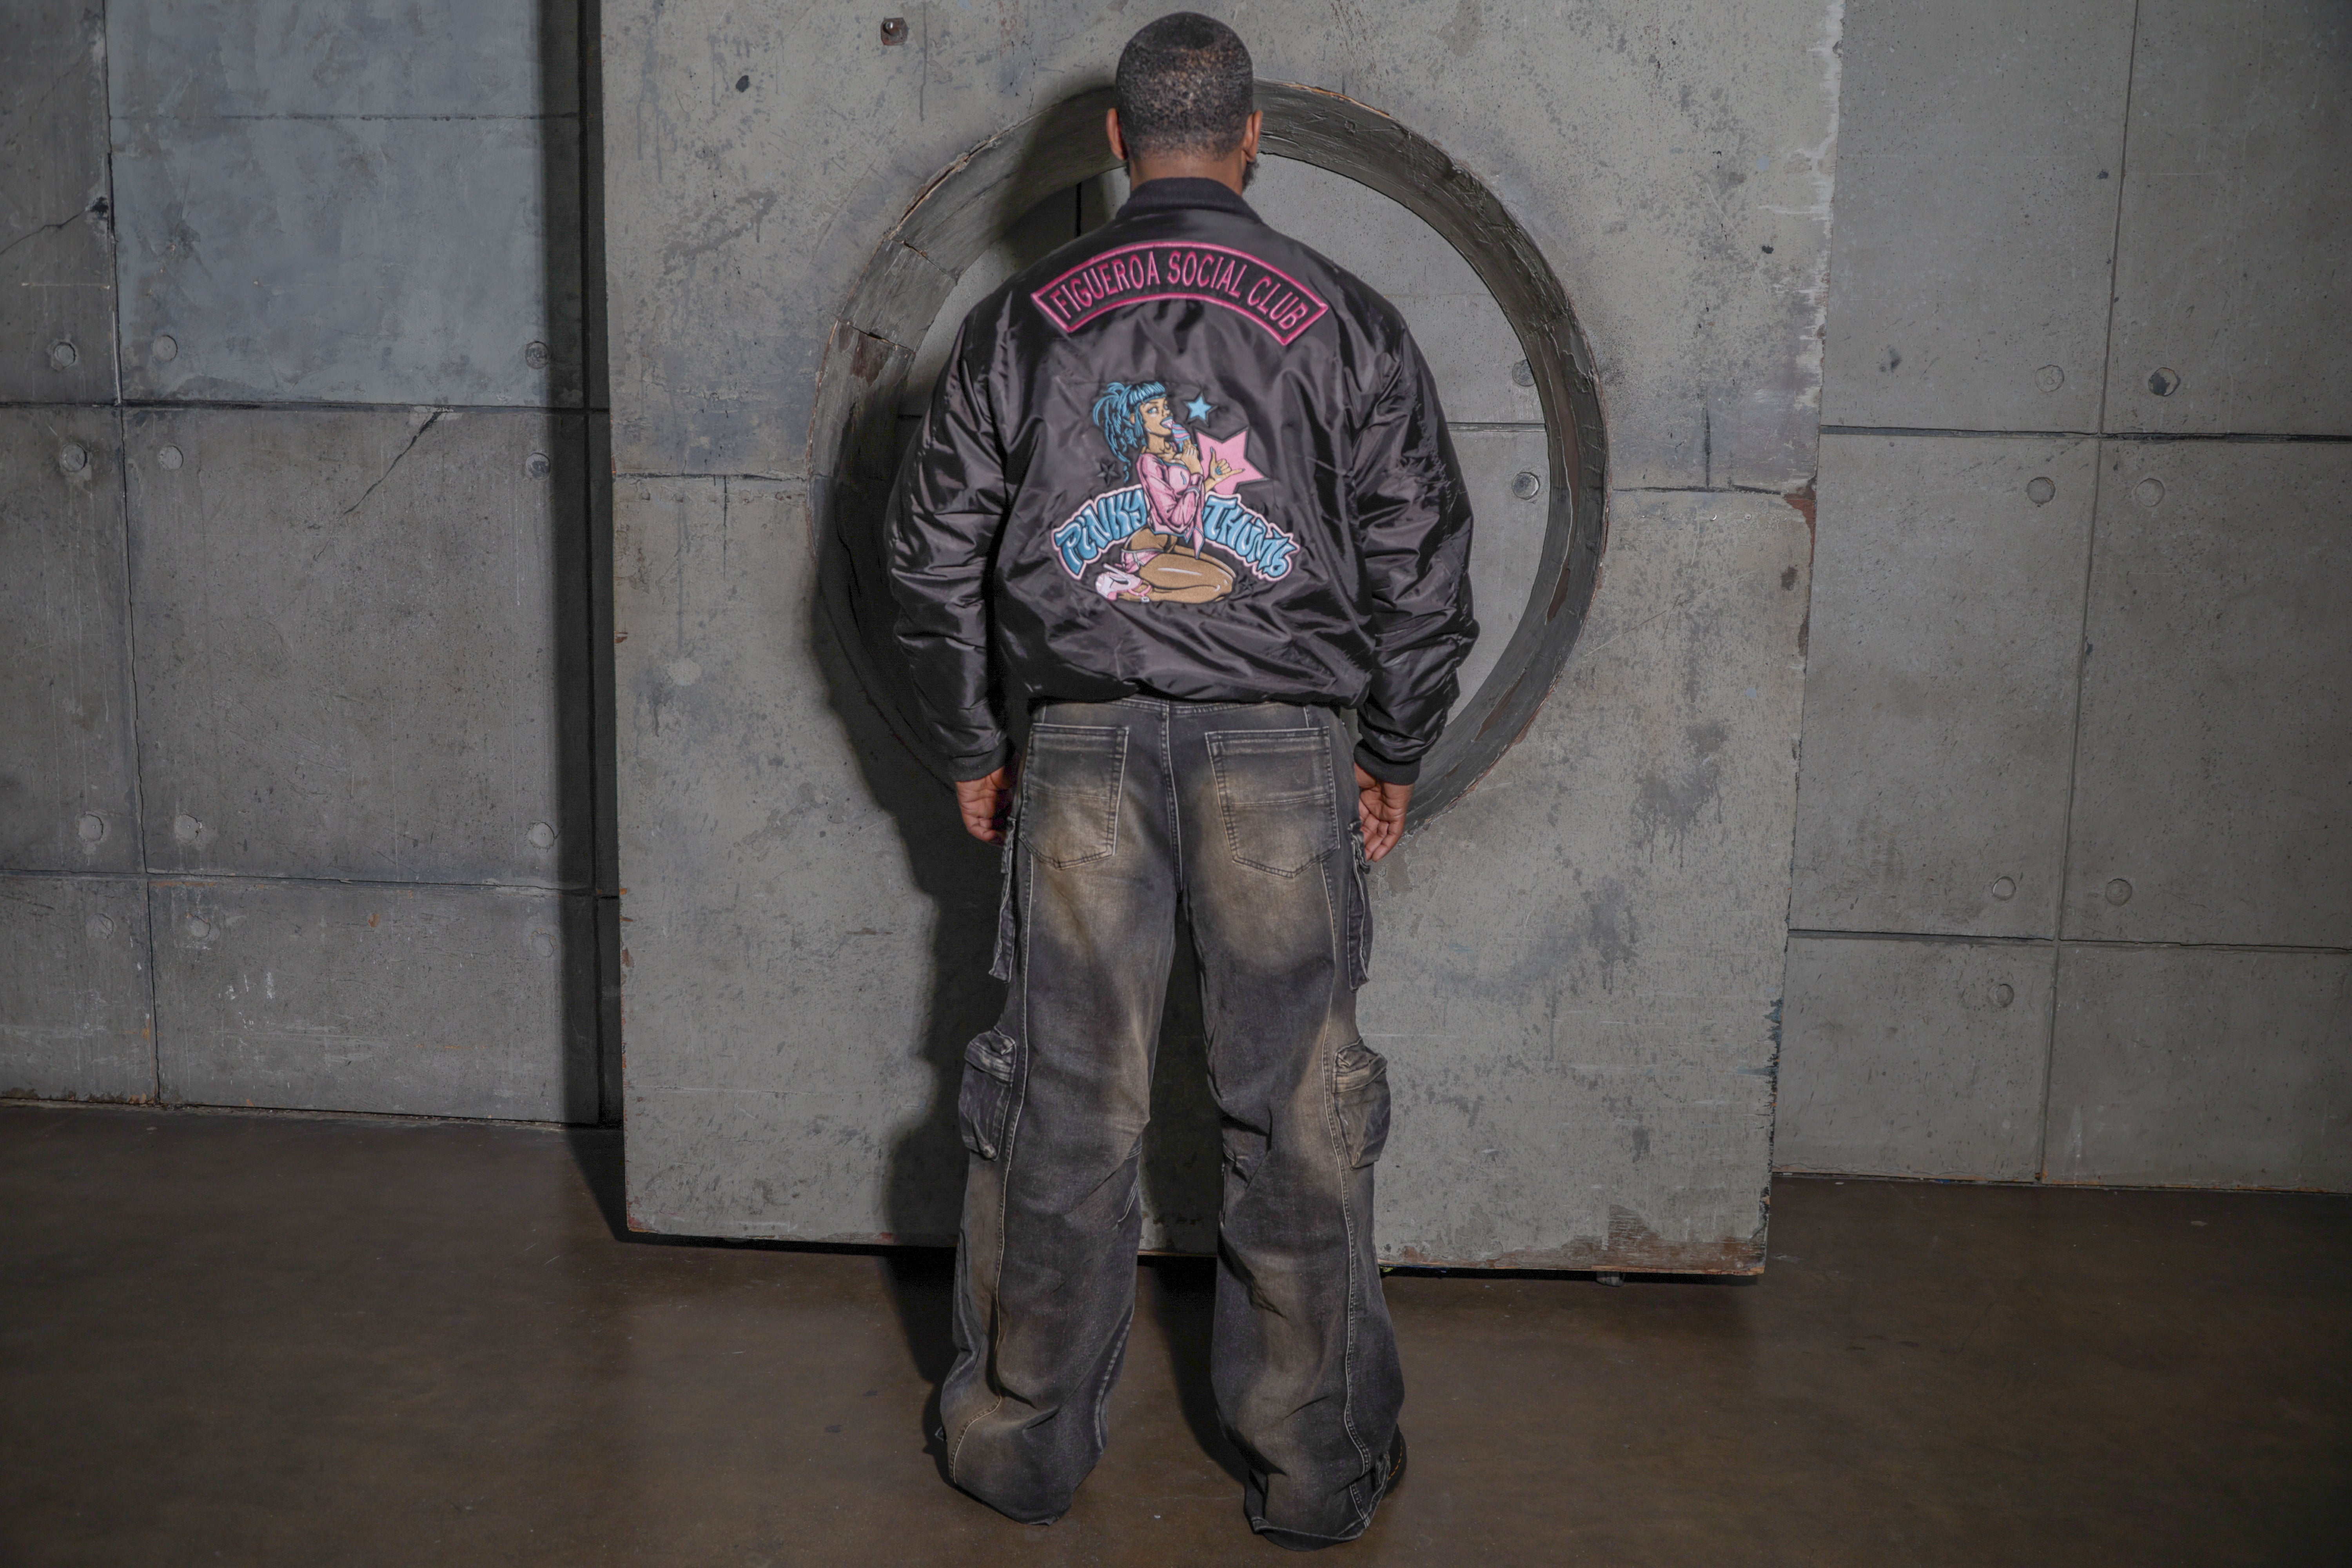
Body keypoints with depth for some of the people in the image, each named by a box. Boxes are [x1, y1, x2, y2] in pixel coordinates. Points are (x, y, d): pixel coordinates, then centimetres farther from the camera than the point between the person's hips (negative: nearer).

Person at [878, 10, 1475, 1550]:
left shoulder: (1021, 322, 6)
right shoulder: (1346, 320, 3)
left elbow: (931, 555, 8)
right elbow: (1425, 566, 3)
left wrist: (973, 747, 17)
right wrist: (1394, 756, 14)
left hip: (1080, 748, 1)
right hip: (1282, 750, -1)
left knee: (1063, 1106, 9)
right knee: (1298, 1115, 7)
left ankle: (1027, 1444, 23)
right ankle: (1316, 1466, 20)